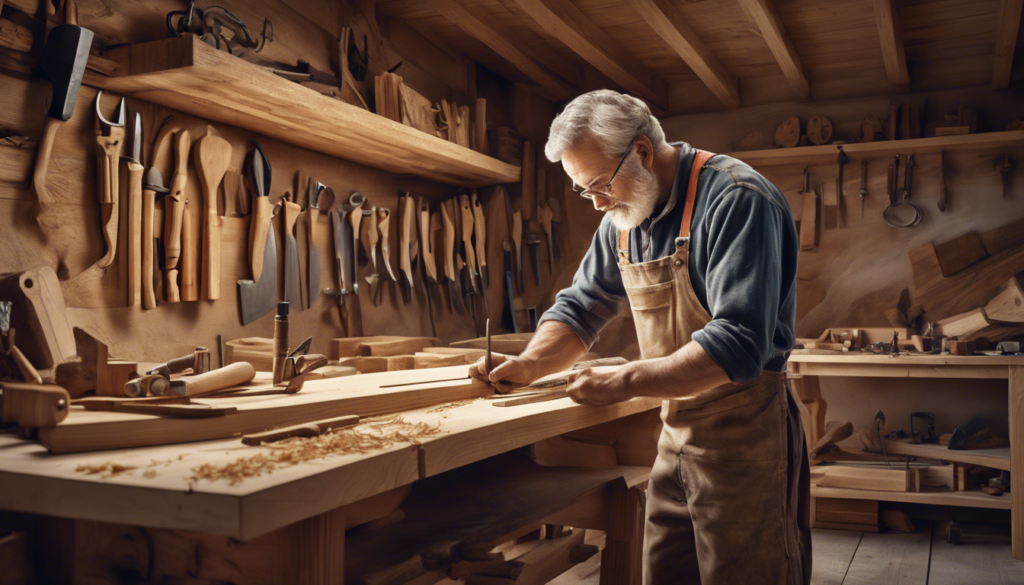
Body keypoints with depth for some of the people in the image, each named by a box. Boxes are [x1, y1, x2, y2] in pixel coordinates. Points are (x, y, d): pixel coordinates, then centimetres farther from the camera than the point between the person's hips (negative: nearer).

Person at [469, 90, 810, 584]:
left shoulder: (735, 200, -18)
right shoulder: (624, 216, 7)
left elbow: (738, 344, -26)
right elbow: (580, 307, 14)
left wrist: (625, 382, -26)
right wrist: (529, 364, -4)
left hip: (743, 436, -7)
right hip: (675, 435, 7)